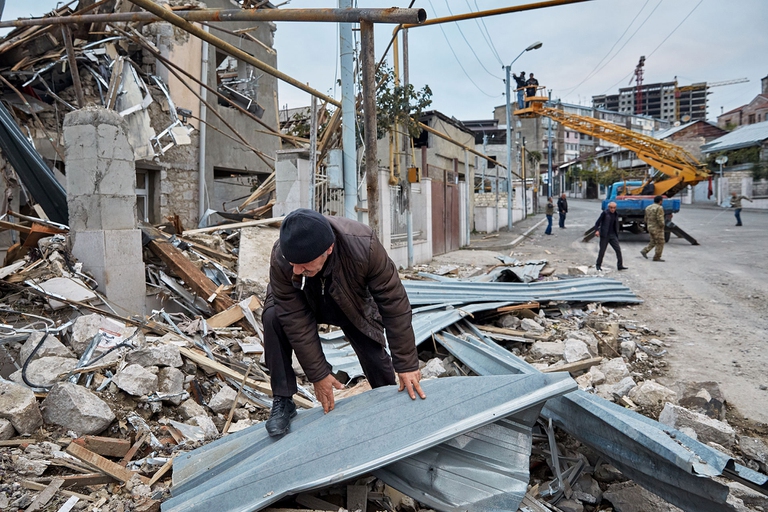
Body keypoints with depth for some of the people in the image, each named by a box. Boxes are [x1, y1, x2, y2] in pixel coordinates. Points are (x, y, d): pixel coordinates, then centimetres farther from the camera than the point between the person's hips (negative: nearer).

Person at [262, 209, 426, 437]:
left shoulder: (363, 245, -40)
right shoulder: (280, 259, -37)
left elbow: (394, 303, -31)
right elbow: (296, 321, -28)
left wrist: (407, 364, -25)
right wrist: (318, 374, -23)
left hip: (353, 305, 0)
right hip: (305, 302, 0)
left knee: (376, 358, -10)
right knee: (273, 317, -28)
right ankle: (282, 402, -12)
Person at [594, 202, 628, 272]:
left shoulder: (616, 214, 10)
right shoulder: (605, 213, -7)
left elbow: (616, 226, 19)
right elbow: (597, 222, -9)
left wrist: (617, 235, 18)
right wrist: (596, 230, -24)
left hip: (613, 235, 5)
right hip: (604, 235, -5)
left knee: (618, 249, -3)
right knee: (602, 250, 1)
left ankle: (620, 265, 2)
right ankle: (598, 265, 16)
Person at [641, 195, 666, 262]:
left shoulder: (648, 207, 9)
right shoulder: (659, 208, -16)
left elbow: (646, 219, 13)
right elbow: (660, 219, -22)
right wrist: (663, 224, -7)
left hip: (650, 227, 8)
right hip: (657, 228, -8)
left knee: (653, 241, 19)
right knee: (660, 243, 1)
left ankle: (644, 251, 6)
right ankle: (657, 257, 3)